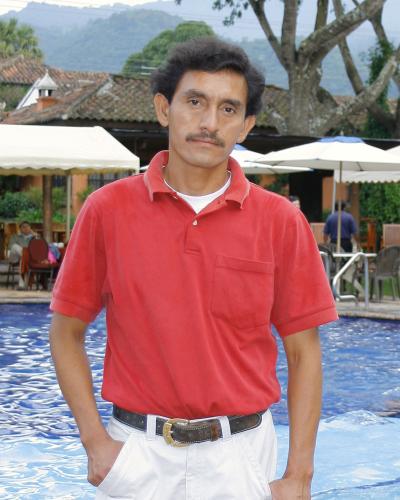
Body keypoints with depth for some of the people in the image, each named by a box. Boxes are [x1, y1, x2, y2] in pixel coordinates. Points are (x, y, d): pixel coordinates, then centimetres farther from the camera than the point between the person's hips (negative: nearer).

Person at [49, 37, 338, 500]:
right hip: (137, 456, 0)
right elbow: (66, 333, 3)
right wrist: (95, 441, -6)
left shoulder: (281, 221, -3)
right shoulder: (108, 210, -3)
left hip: (241, 456, 0)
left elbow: (303, 352, -1)